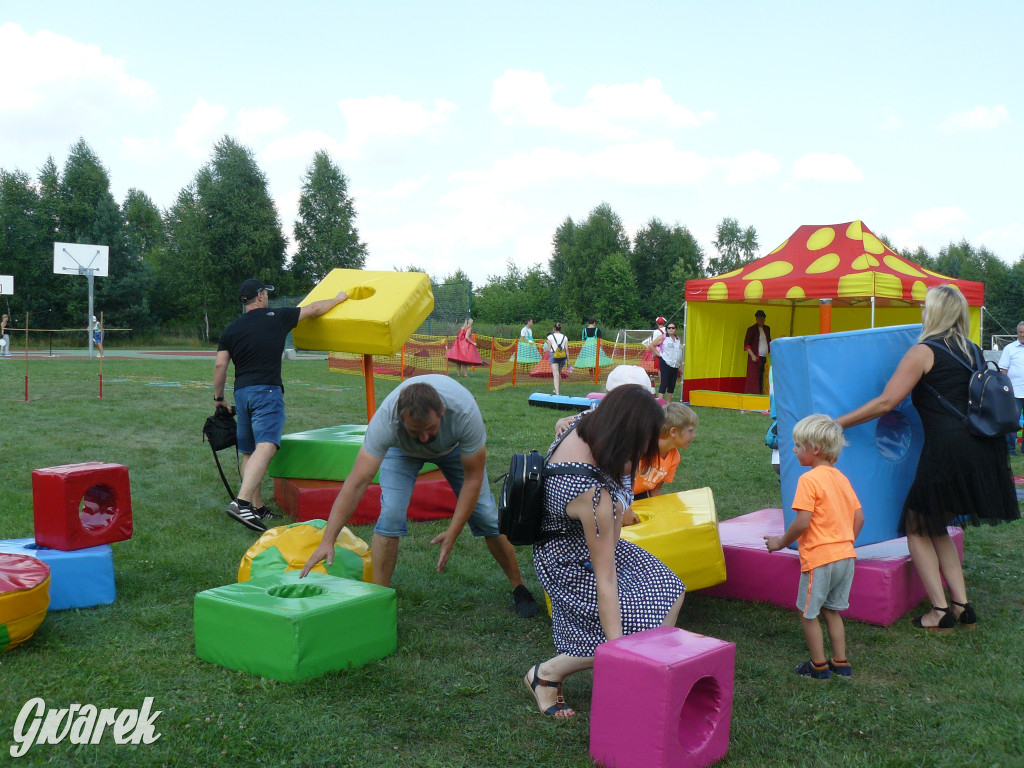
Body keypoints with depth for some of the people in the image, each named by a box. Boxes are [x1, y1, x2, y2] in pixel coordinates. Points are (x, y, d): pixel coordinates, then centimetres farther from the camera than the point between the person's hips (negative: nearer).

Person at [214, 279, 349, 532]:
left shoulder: (231, 330, 13)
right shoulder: (277, 317, 5)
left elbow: (220, 365, 7)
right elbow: (314, 309, 15)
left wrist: (219, 398, 18)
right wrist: (339, 299, 31)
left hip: (241, 392, 6)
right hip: (267, 390, -6)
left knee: (248, 453, 15)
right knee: (265, 447, -18)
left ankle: (258, 508, 20)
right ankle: (242, 502, -35)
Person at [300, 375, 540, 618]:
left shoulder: (464, 411, -43)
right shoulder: (385, 419, -42)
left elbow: (473, 478, -30)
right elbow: (357, 483, -43)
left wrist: (453, 534, -33)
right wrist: (327, 541, -49)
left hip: (455, 446, 0)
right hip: (402, 449, 0)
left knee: (485, 514, -5)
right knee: (390, 516, -19)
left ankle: (519, 587, 15)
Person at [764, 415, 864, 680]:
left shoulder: (809, 480, -14)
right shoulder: (841, 478, 10)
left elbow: (802, 521, -20)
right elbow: (859, 517, 11)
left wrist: (781, 542, -7)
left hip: (820, 558, -8)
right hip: (846, 556, 8)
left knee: (808, 613, 8)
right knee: (832, 610, 20)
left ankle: (819, 666, 15)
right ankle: (841, 663, 24)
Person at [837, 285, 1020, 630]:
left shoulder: (923, 352, -7)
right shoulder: (971, 351, 14)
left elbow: (885, 403, -12)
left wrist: (838, 423, -5)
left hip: (948, 448, -7)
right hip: (982, 448, 7)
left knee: (917, 527, 7)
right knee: (936, 527, 20)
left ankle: (940, 612, 2)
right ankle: (961, 605, 15)